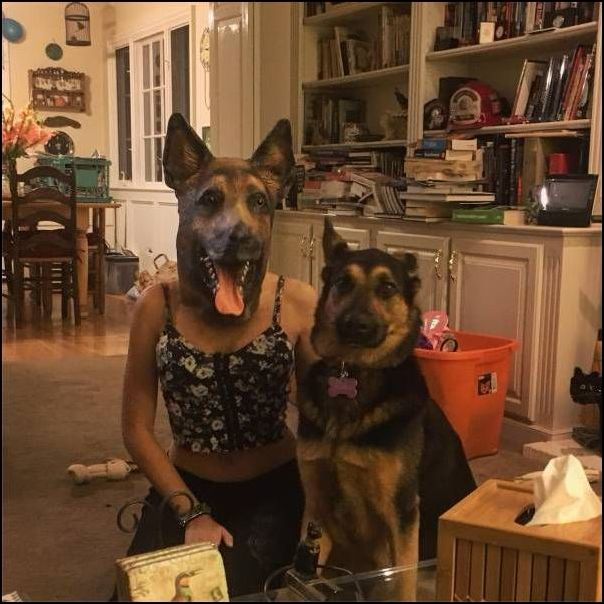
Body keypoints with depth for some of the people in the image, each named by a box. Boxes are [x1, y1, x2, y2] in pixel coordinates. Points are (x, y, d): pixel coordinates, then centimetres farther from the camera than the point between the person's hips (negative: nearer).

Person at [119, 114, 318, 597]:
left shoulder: (298, 303, -15)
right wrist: (191, 513, -11)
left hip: (272, 490, -1)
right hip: (184, 488, 2)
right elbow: (138, 430, -5)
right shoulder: (158, 307, -12)